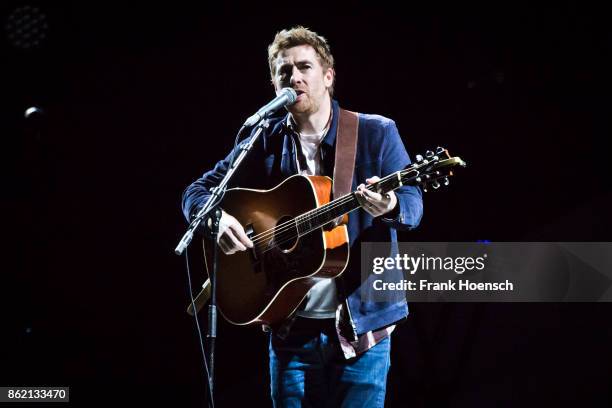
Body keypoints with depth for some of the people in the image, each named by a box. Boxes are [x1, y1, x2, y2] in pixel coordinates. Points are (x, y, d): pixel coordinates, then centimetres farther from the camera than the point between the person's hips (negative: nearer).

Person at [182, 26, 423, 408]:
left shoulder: (376, 133, 0)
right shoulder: (263, 143, 6)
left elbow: (414, 205, -5)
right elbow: (198, 191, 10)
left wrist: (390, 206, -29)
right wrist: (218, 217, -13)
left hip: (361, 321, -2)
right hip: (291, 326, 2)